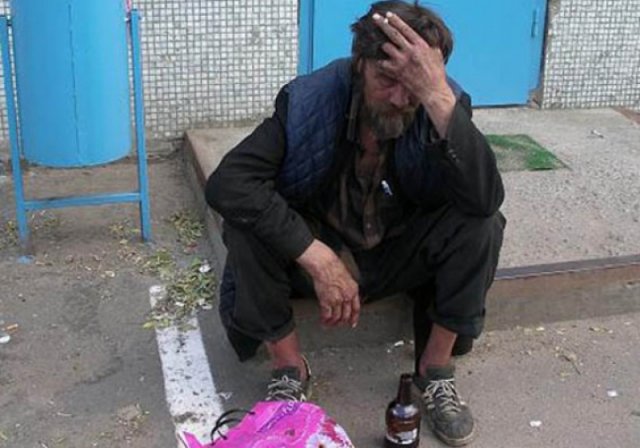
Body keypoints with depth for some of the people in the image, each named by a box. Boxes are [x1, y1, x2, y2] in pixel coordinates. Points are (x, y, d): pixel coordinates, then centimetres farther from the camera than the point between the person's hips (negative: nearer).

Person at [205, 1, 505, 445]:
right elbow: (227, 183, -34)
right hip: (314, 251, -1)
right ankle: (290, 367, -9)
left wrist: (438, 96, -46)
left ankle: (436, 366, -7)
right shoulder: (311, 100, -24)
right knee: (245, 219, -29)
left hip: (399, 257, 1)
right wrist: (319, 260, -38)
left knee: (482, 222, -25)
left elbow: (485, 198, -37)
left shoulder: (445, 105, -20)